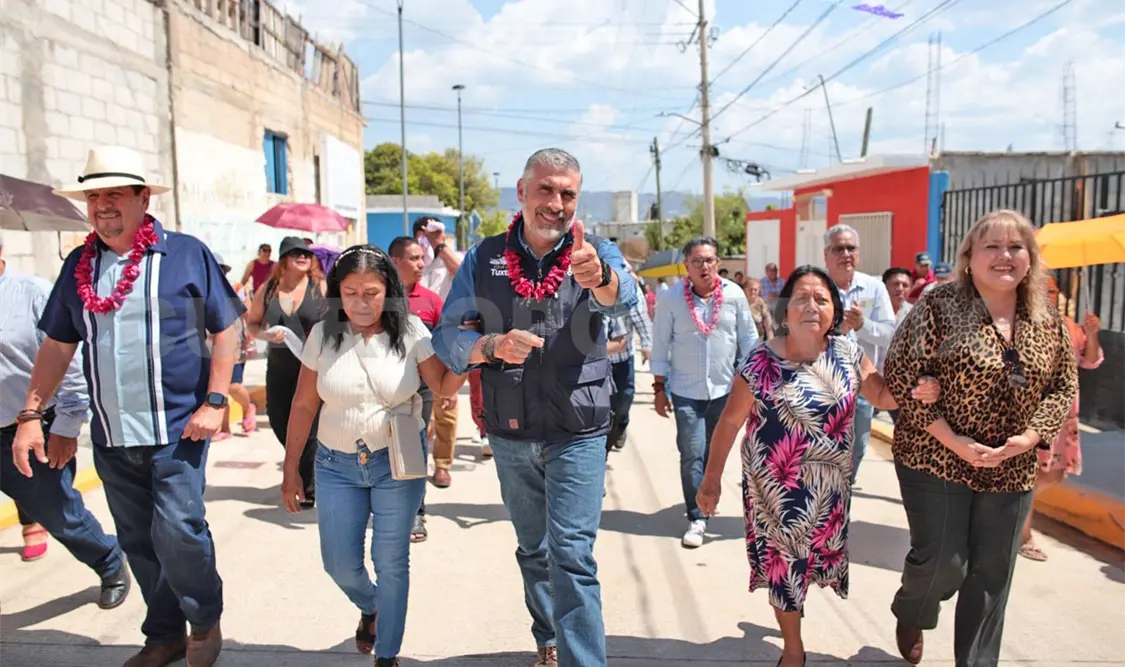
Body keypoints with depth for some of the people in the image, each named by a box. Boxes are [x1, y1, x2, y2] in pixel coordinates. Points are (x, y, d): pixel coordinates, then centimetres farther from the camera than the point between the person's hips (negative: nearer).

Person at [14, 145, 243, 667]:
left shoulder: (186, 254, -4)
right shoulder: (79, 266, 9)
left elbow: (225, 329, -4)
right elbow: (57, 345, 14)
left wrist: (214, 401, -11)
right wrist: (31, 414, 7)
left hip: (176, 428, -5)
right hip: (110, 435, 5)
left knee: (176, 532, -9)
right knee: (138, 543, 13)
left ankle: (206, 619, 18)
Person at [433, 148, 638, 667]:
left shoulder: (595, 253, -6)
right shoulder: (483, 258, -1)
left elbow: (623, 297, -28)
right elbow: (447, 336, -2)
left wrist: (600, 278, -52)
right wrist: (491, 346, -23)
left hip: (577, 433, -3)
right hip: (510, 434, 3)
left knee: (572, 554, -9)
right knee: (532, 549, 20)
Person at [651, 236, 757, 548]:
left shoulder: (735, 295, -3)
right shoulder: (671, 299, -7)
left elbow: (748, 340, 5)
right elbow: (661, 346, -1)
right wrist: (659, 388, -1)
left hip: (725, 389, 2)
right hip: (686, 392, -2)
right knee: (692, 456, -4)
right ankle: (696, 519, 7)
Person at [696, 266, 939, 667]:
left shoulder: (848, 354, -4)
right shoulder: (762, 361, -16)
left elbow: (881, 395, 9)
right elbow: (730, 421, -11)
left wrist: (916, 391, -13)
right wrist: (711, 479, -9)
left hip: (830, 485, 3)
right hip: (777, 485, -3)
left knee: (817, 555, 17)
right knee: (784, 560, 11)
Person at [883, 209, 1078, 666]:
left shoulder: (1047, 321, 4)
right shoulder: (939, 306, -12)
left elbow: (1064, 387, 9)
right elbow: (901, 376, -15)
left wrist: (1029, 437, -9)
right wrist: (953, 441, -19)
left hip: (1011, 470, 5)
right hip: (936, 460, -4)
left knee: (992, 574, 12)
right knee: (943, 563, 1)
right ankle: (909, 617, 34)